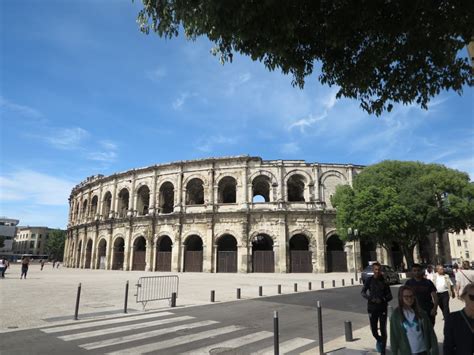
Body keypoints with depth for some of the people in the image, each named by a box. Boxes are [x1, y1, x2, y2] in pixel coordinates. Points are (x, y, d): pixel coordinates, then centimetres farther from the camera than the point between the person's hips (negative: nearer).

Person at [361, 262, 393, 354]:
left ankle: (383, 350, 13)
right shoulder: (369, 280, -2)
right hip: (372, 308, 0)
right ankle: (379, 340, 37)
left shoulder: (384, 281, 1)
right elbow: (363, 292, -8)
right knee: (373, 330, 5)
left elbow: (389, 296, 2)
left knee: (383, 330, -1)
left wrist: (382, 299, -18)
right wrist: (371, 299, -25)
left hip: (383, 308, 0)